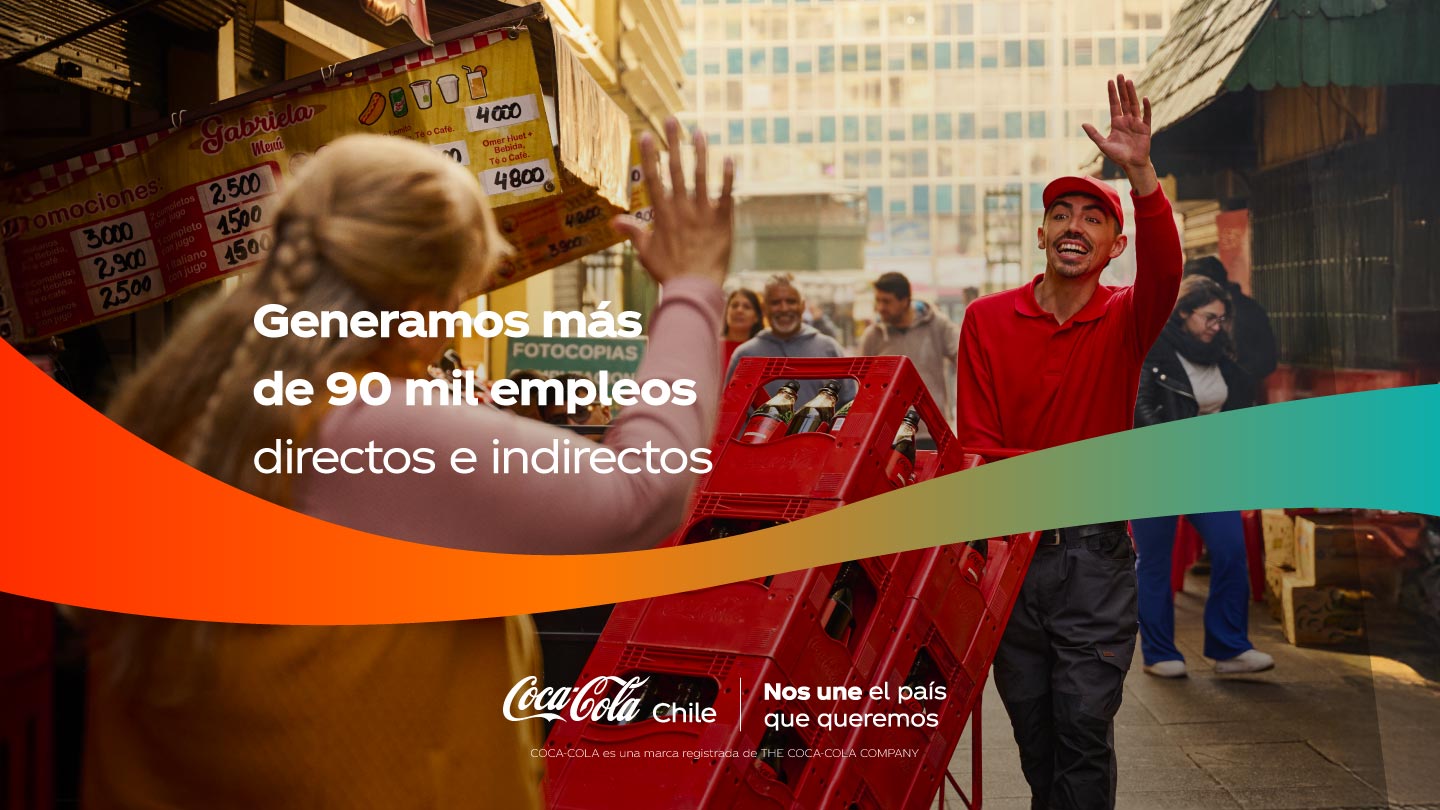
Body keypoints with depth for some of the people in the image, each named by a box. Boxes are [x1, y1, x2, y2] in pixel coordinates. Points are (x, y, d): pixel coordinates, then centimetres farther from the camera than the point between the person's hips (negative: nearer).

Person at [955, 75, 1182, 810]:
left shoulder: (1125, 321, 0)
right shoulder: (988, 320, 2)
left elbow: (1164, 272, -23)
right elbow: (975, 441, 0)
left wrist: (1140, 172, -36)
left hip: (1095, 549, -1)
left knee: (1084, 729, -2)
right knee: (1033, 730, 12)